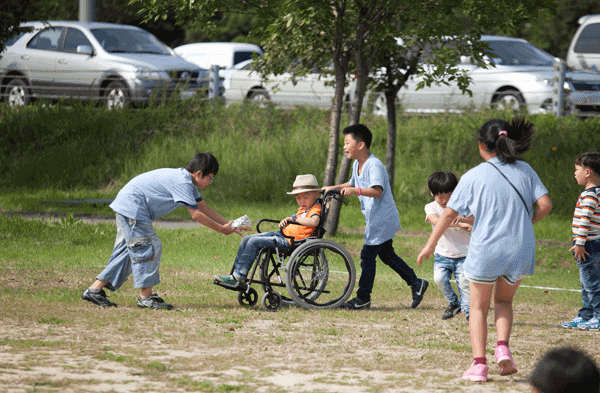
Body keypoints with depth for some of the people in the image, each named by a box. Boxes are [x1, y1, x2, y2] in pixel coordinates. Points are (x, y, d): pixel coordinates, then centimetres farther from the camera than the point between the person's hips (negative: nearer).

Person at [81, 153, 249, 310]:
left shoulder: (187, 181, 13)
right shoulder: (182, 182, -19)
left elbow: (204, 207, 20)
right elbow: (196, 214, -19)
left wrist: (229, 225, 16)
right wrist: (221, 229, -11)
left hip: (126, 206, 11)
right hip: (132, 208, -11)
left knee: (127, 251, 12)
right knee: (149, 248, -9)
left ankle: (95, 289, 11)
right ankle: (146, 297, -5)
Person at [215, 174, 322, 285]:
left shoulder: (315, 209, -11)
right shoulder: (302, 209, 19)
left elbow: (314, 222, -33)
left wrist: (295, 218, -22)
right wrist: (285, 222, 12)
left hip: (289, 241, -11)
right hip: (282, 234, 11)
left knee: (254, 242, -20)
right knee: (246, 239, 8)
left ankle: (239, 276, -16)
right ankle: (235, 272, 9)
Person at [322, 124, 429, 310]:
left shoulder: (374, 165, -21)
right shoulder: (357, 165, 10)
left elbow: (377, 191, -34)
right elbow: (352, 184, 28)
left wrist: (355, 190, -45)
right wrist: (334, 188, 14)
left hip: (383, 217, -10)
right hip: (375, 218, 10)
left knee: (367, 255, -6)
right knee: (386, 254, 16)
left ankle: (363, 298, 1)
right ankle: (416, 284, 25)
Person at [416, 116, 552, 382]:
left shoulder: (473, 177, -6)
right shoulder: (525, 171, 2)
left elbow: (449, 213, -5)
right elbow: (545, 205, -3)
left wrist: (430, 245, 4)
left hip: (485, 251, -3)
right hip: (520, 250, 3)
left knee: (478, 308, 13)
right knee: (504, 301, 24)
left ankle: (479, 364, 1)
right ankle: (503, 348, 1)